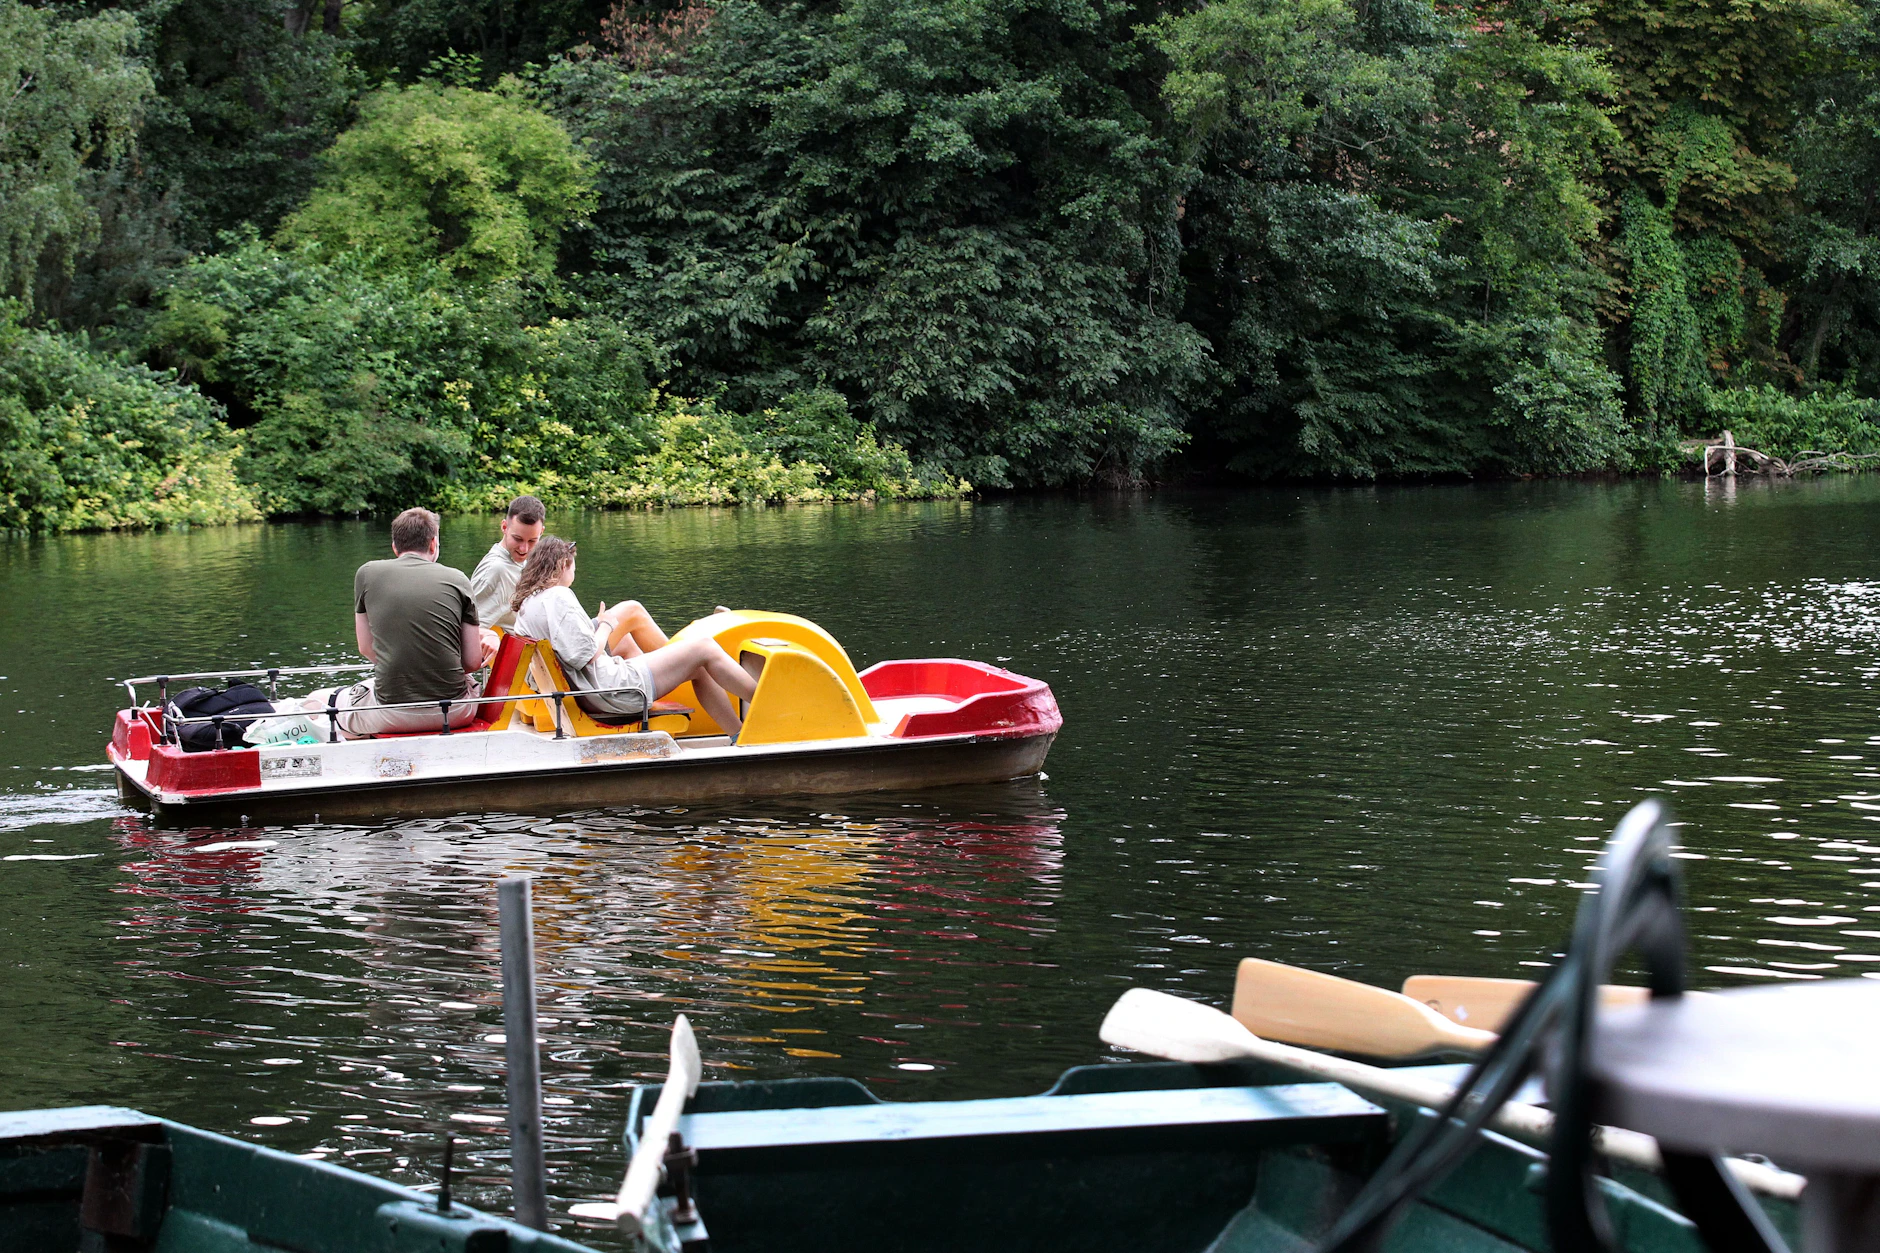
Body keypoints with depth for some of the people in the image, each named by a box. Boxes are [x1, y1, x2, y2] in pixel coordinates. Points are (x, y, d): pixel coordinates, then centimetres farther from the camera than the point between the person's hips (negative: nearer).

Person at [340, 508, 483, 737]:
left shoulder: (367, 574, 3)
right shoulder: (456, 578, 2)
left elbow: (366, 649, 10)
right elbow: (472, 661, 2)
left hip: (392, 715, -1)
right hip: (455, 714, 1)